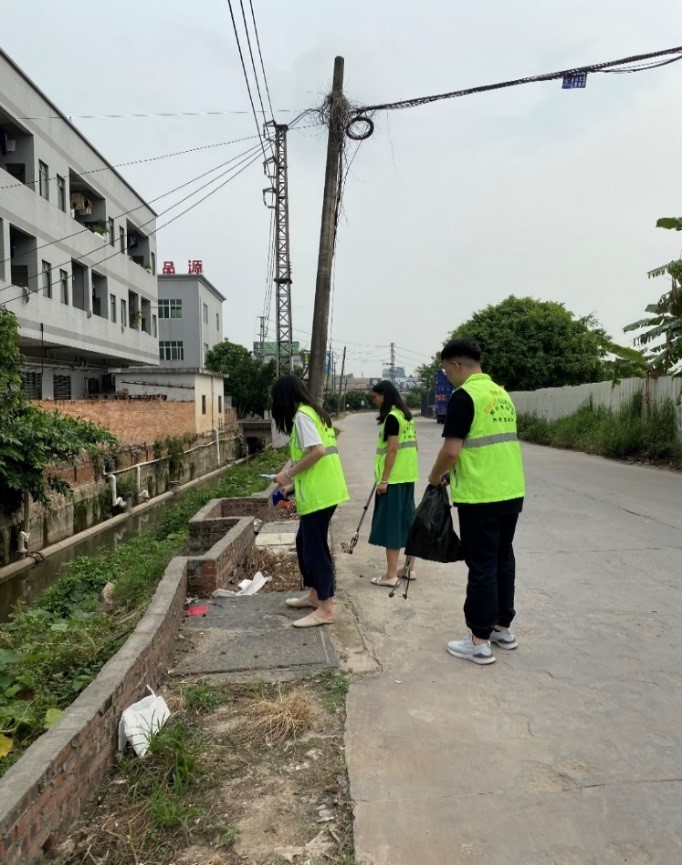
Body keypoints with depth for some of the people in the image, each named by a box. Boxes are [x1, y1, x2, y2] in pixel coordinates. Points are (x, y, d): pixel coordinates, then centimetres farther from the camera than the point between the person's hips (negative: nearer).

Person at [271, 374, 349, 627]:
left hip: (318, 493, -10)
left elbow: (317, 451, -23)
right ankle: (314, 594, 31)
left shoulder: (301, 415, -12)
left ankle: (326, 609, 5)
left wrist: (289, 474, -14)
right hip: (322, 490, 10)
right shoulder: (314, 412, 17)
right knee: (305, 542, 20)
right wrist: (294, 484, 21)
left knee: (315, 547, -3)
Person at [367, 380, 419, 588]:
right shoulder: (406, 415, 14)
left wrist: (384, 480, -18)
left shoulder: (391, 417, -14)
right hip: (407, 476, 9)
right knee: (406, 520, 14)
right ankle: (410, 567, 22)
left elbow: (392, 449, -19)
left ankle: (391, 575, 0)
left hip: (393, 478, -9)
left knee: (391, 523, -4)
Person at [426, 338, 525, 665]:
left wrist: (434, 477, 1)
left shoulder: (464, 396, -13)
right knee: (503, 559, 17)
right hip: (511, 492, 8)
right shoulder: (502, 394, 13)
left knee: (481, 566, 0)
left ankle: (480, 642, 10)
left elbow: (451, 451, -19)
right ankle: (502, 628, 29)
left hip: (480, 496, -8)